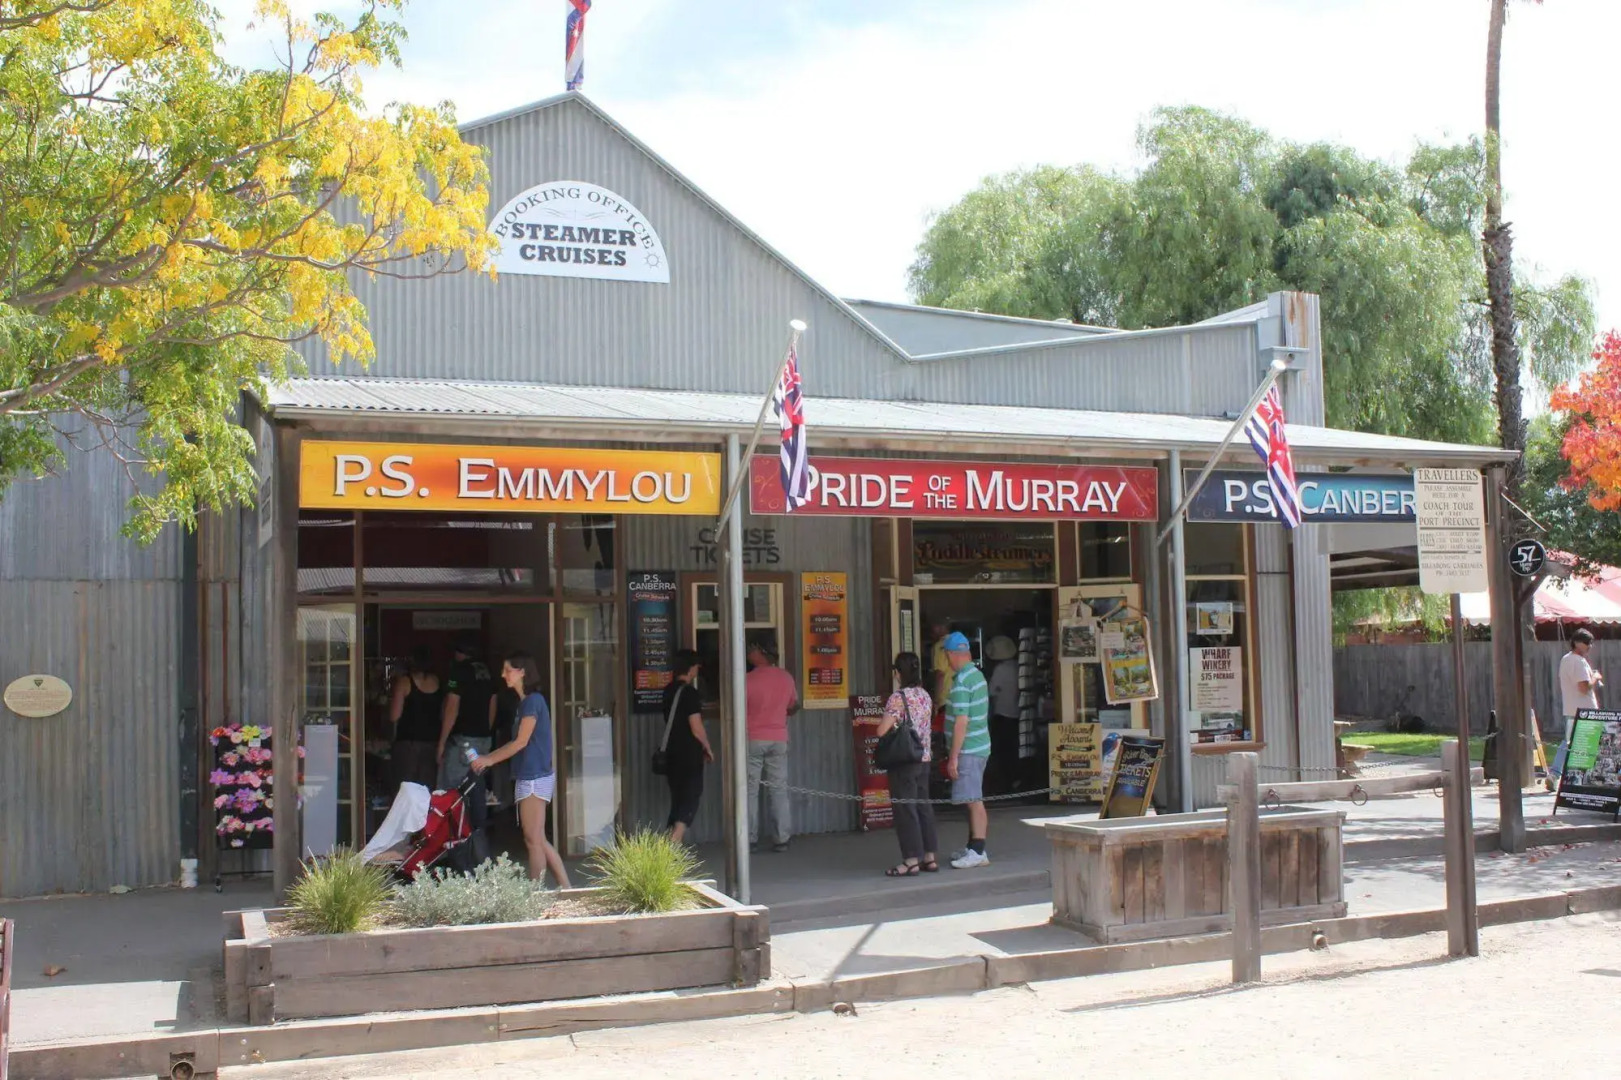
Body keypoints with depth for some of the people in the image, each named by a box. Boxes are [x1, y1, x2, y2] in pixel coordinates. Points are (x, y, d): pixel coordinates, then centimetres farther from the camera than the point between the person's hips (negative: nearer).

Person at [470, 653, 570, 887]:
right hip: (531, 777, 10)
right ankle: (565, 888, 14)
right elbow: (518, 743, 17)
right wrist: (486, 757, 13)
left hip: (534, 778, -10)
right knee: (538, 840, 11)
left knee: (534, 840, -4)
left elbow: (521, 742, -15)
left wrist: (490, 760, -8)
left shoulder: (533, 701, -13)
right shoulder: (526, 701, 15)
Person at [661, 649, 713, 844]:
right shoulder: (690, 693, -15)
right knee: (691, 799, -4)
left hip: (671, 753, 7)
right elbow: (696, 729, -18)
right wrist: (708, 749, -1)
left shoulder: (668, 691, 10)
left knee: (677, 799, 14)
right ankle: (674, 842, -17)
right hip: (689, 755, -7)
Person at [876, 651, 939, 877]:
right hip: (924, 759, 7)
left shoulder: (898, 698, -16)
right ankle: (929, 857, 18)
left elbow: (881, 731, -20)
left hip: (903, 761, -7)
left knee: (905, 809, -1)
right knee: (923, 806, 13)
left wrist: (891, 723, 1)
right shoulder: (925, 696, 7)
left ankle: (912, 861, 2)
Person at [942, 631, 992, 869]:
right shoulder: (977, 675, 12)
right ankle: (973, 847, 26)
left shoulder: (961, 682, -18)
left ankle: (978, 852, -10)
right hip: (980, 746, 10)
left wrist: (954, 757, -20)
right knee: (973, 800, 17)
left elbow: (961, 721, -22)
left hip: (968, 750, -10)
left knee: (974, 801, -9)